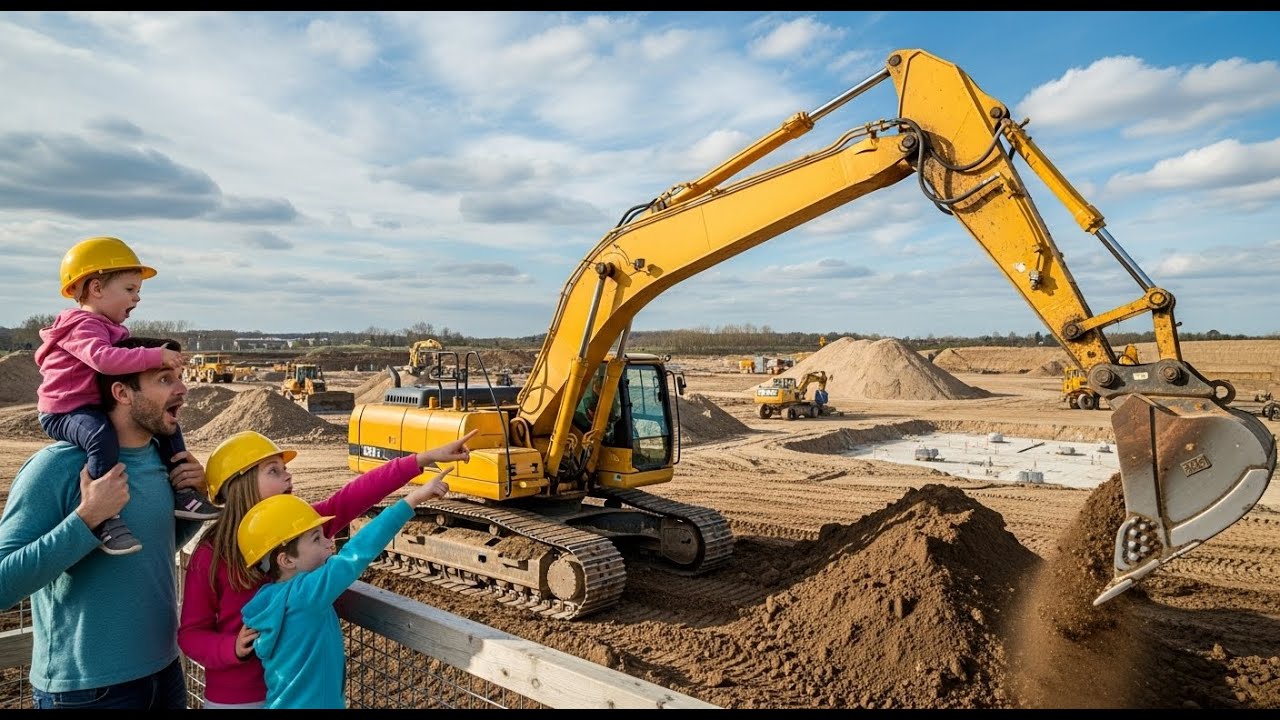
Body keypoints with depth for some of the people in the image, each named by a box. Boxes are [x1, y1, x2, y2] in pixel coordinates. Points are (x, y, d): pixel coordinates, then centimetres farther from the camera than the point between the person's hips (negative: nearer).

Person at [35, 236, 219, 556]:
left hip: (100, 407, 10)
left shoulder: (108, 328, 14)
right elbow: (103, 358, -37)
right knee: (103, 436, -38)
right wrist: (156, 356, -37)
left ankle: (180, 493, 8)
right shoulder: (83, 326, -18)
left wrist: (163, 361, 1)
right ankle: (103, 517, -35)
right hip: (64, 412, -9)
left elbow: (123, 363, 17)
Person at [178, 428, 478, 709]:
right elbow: (191, 634, -7)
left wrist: (426, 457, -27)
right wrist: (233, 648, -28)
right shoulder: (211, 556, -15)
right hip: (237, 697, -3)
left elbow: (356, 495, -18)